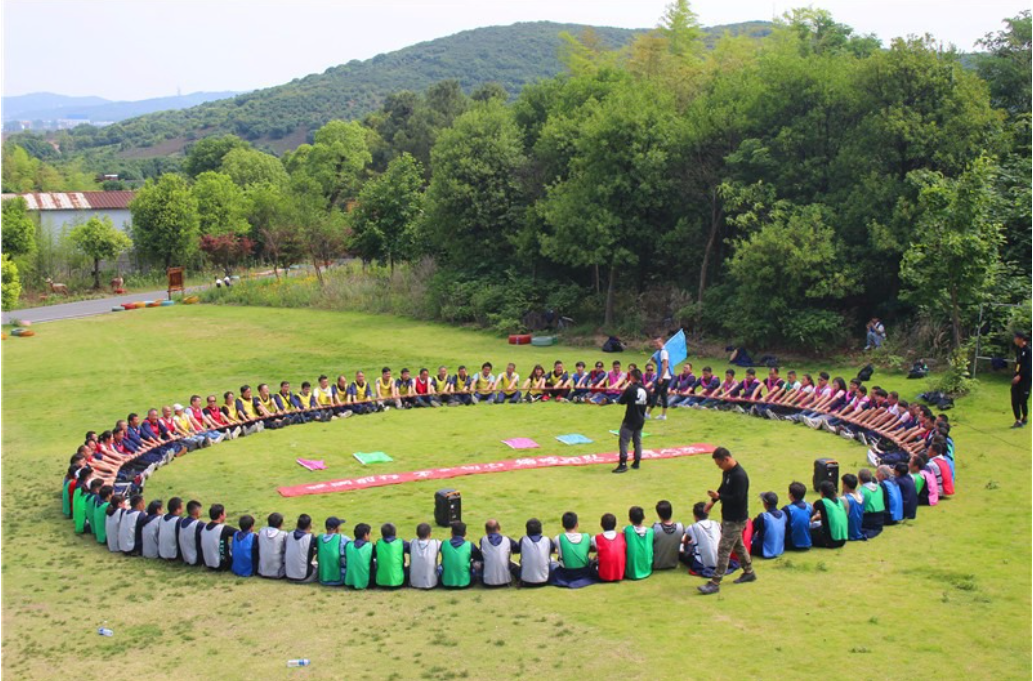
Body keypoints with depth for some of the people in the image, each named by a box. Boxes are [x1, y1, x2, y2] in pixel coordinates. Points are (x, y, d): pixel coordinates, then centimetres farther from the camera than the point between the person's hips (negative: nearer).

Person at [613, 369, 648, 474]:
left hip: (630, 420, -7)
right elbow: (648, 402, 16)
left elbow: (621, 401, -9)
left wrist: (624, 392, 5)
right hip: (640, 420, 7)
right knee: (638, 441, 16)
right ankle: (637, 463, 20)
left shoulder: (630, 389, -17)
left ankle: (623, 464, -12)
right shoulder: (645, 390, 2)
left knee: (624, 441, -6)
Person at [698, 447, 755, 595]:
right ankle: (749, 573, 38)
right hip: (728, 517, 10)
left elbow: (738, 499, -27)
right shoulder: (727, 472, 4)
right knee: (738, 546, 22)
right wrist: (713, 501, 6)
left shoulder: (739, 476, -26)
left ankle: (715, 583, -2)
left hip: (736, 520, -10)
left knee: (723, 550, -7)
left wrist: (718, 496, -25)